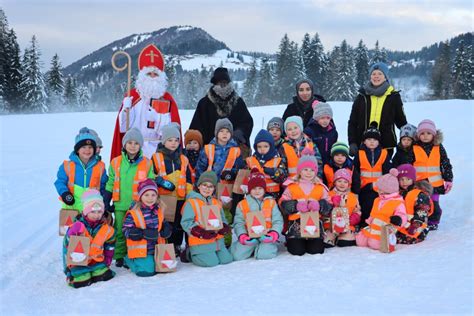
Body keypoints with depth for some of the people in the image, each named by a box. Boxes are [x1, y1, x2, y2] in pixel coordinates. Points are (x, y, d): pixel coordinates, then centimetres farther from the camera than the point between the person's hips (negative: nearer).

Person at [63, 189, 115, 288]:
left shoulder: (107, 229, -2)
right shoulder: (76, 228, -14)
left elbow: (109, 248, 15)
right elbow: (67, 248, -9)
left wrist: (107, 263, 9)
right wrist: (69, 267, -9)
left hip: (96, 261, 3)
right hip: (78, 262, -3)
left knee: (105, 276, -15)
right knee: (81, 282, -20)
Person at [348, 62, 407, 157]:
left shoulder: (393, 97, 5)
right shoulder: (362, 96, 7)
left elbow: (401, 122, 12)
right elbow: (352, 122, 8)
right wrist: (352, 143, -2)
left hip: (386, 146, -1)